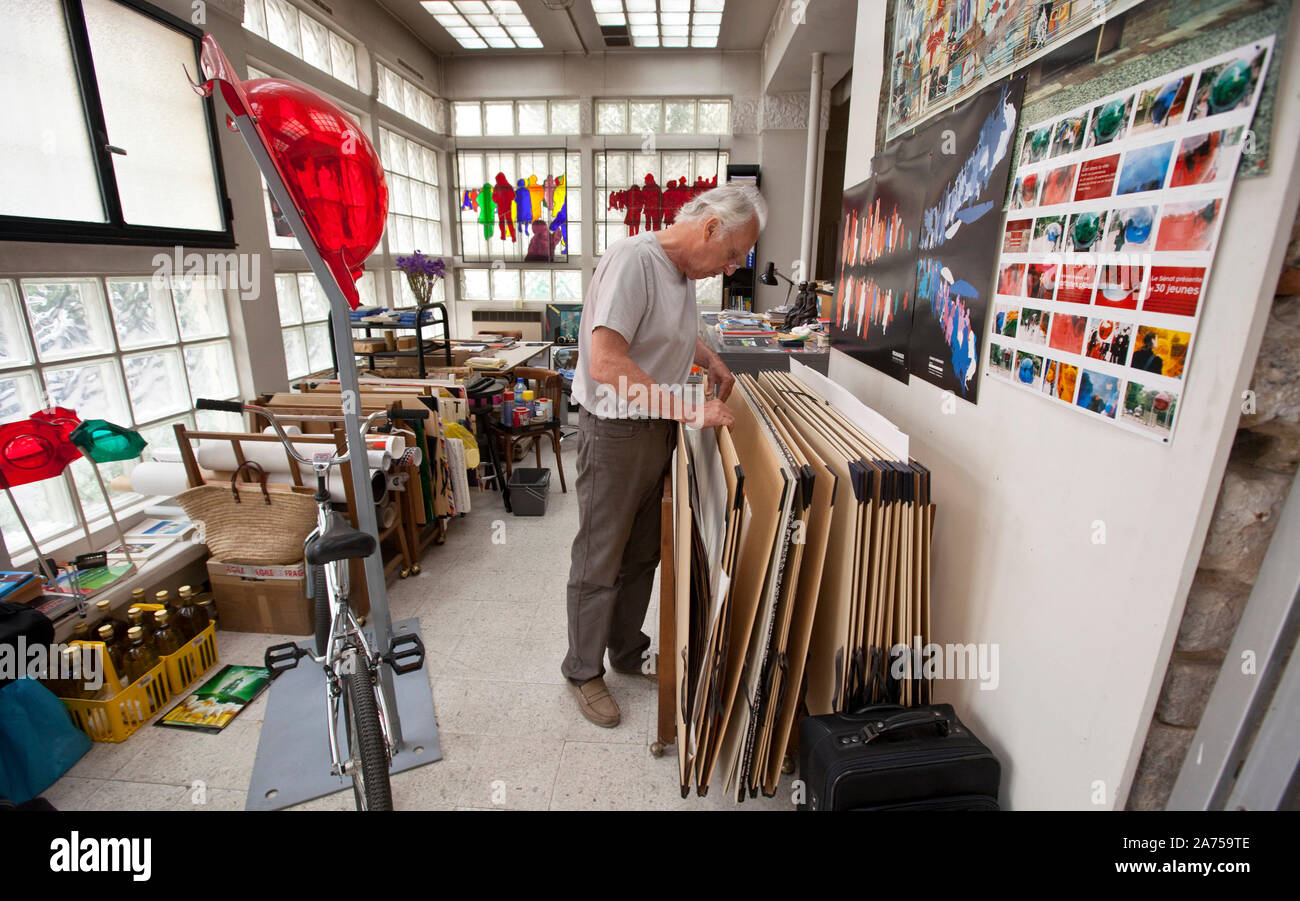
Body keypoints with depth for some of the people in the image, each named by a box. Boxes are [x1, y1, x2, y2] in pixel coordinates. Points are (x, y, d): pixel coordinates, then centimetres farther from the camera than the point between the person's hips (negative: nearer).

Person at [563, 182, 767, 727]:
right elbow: (606, 363, -30)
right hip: (616, 431, -8)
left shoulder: (684, 269, 9)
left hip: (660, 429, 9)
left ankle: (628, 654, 39)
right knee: (600, 562, 6)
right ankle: (583, 671, 28)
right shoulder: (633, 259, -20)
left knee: (642, 555, 19)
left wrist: (710, 360, 13)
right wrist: (690, 411, -29)